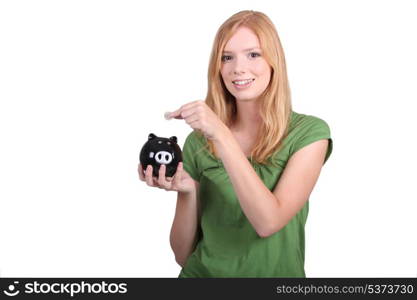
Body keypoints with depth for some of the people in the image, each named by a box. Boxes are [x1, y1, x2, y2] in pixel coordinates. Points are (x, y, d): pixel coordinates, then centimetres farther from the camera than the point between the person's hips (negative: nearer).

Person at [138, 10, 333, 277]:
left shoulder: (309, 132, -4)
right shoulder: (198, 140, 1)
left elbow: (268, 222, -17)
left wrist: (222, 136, -19)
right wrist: (186, 192, -13)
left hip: (275, 276, -1)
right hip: (201, 274, 1)